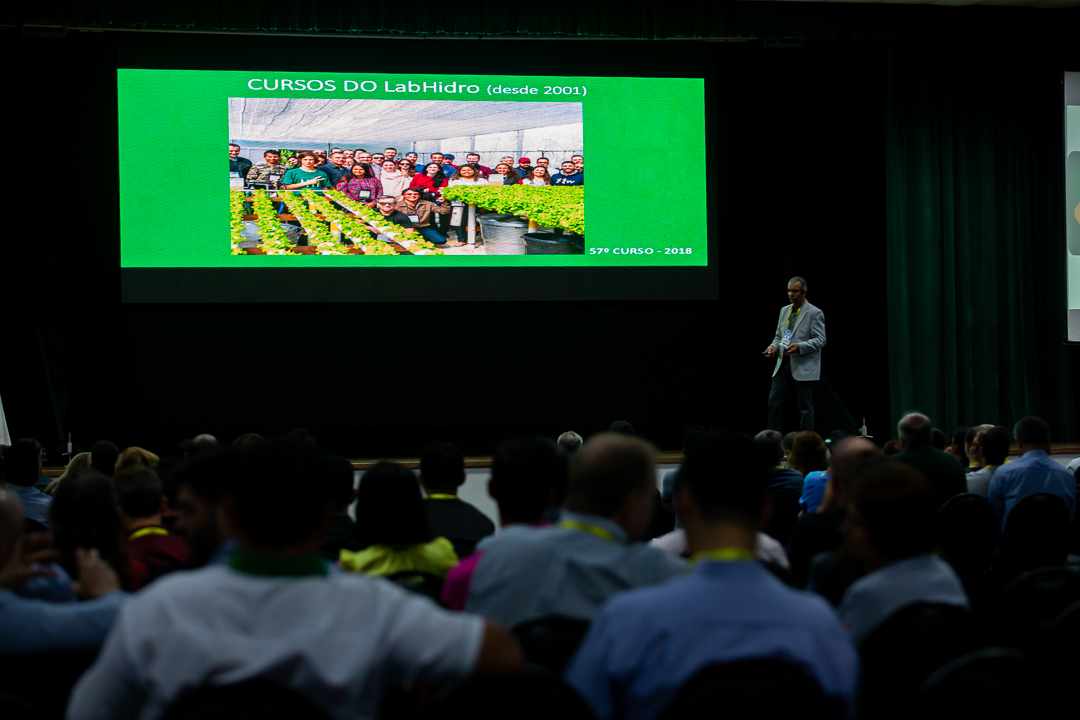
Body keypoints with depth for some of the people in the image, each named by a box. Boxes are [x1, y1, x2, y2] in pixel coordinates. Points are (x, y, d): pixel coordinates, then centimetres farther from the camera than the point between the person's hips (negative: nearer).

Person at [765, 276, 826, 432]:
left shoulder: (815, 313, -5)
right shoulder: (784, 311, 16)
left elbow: (820, 340, -10)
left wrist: (800, 347, -24)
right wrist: (773, 347, 1)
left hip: (803, 368, -6)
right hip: (783, 365, 6)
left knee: (805, 408, 0)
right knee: (774, 403, 3)